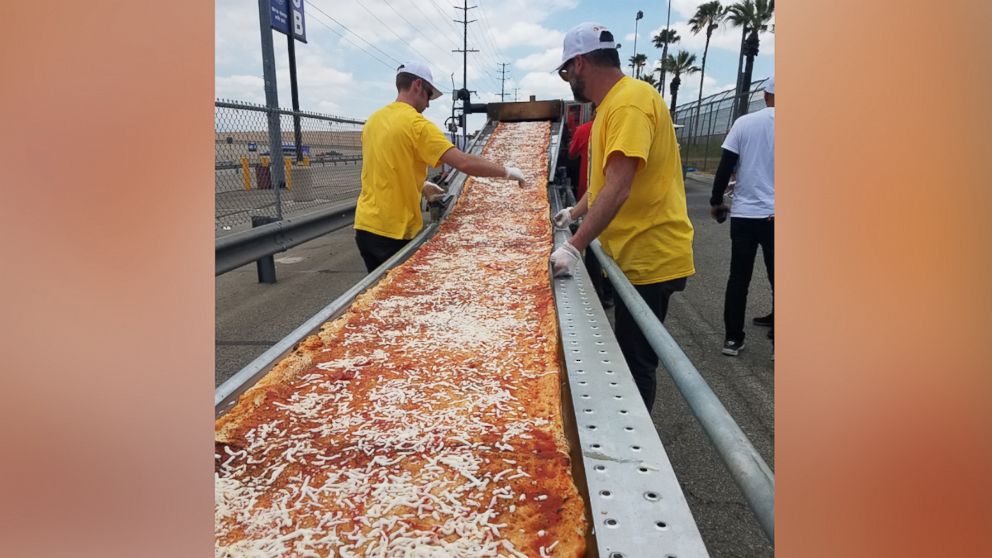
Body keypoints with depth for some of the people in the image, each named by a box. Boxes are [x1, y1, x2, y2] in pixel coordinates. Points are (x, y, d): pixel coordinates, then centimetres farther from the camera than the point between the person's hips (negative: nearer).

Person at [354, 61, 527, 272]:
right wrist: (506, 171, -10)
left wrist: (420, 185, 19)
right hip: (394, 230, -8)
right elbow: (464, 162, -21)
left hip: (365, 225, 8)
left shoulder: (373, 120, 10)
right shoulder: (416, 123, -14)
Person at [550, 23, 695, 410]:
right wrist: (575, 212, 29)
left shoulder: (630, 103, -18)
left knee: (636, 362, -1)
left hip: (649, 259, -10)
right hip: (636, 255, 10)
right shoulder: (613, 103, 15)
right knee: (631, 357, 18)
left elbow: (618, 189, -28)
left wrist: (575, 247, -30)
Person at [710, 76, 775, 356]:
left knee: (738, 278, 9)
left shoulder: (745, 122, 0)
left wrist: (716, 201, 9)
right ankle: (775, 338, 9)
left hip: (743, 214, 1)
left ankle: (733, 338, 13)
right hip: (773, 216, -1)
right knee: (774, 278, 7)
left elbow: (725, 166, -2)